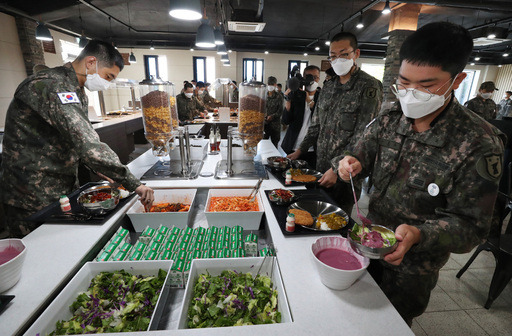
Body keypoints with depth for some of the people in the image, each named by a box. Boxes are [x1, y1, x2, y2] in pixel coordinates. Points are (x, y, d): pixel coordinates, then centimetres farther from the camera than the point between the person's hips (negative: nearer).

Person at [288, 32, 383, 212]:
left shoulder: (369, 87, -11)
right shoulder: (329, 86, 11)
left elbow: (363, 136, -17)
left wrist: (337, 169, -19)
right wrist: (300, 151, 9)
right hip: (321, 168, 6)